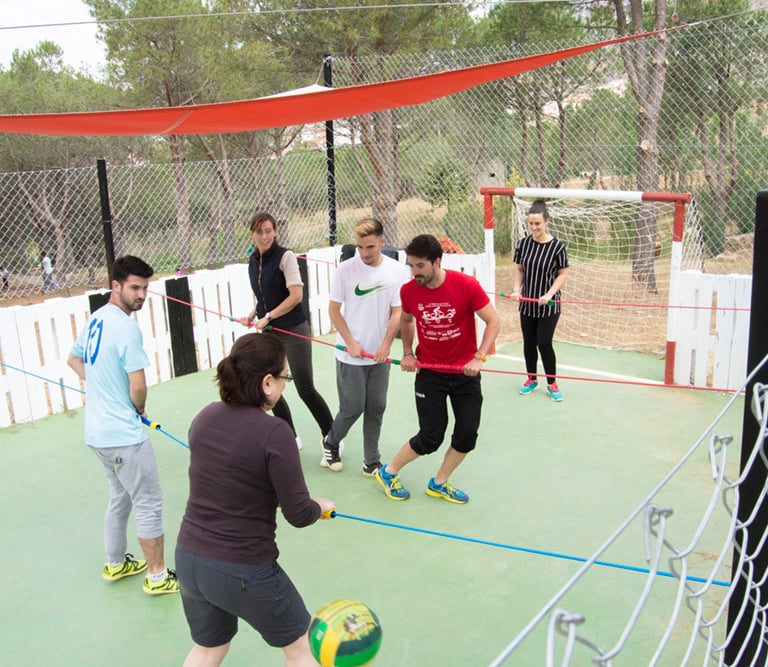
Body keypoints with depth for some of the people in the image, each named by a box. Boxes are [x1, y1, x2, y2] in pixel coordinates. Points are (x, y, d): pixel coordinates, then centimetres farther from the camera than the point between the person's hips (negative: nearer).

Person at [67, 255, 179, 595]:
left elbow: (74, 360, 23)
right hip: (124, 436, -9)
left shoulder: (95, 319, 6)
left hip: (96, 432, 9)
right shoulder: (127, 326, -21)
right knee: (149, 504, 4)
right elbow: (138, 386, -22)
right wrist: (141, 410, -1)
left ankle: (116, 564, 39)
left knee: (120, 497, 25)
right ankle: (157, 576, 16)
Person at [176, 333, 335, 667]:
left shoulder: (204, 417, -3)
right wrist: (320, 506, 5)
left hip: (188, 560, 6)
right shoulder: (274, 433, -22)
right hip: (244, 572, -6)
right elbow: (298, 514, -16)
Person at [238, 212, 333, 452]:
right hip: (268, 333, 7)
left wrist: (268, 317, -19)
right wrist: (253, 315, 2)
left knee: (305, 390, -3)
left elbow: (296, 295, -19)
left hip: (293, 332, -7)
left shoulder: (285, 256, -12)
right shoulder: (253, 262, 8)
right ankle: (291, 438, 25)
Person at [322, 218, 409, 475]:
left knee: (376, 408, 8)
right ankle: (330, 444, 31)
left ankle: (371, 463, 21)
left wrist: (386, 345, -11)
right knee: (353, 408, 3)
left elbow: (397, 312, 0)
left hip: (380, 354, 2)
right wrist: (351, 342, -9)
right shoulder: (345, 269, -9)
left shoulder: (397, 270, -5)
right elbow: (334, 309, -2)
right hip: (350, 355, -2)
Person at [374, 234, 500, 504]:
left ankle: (438, 483, 26)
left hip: (465, 372, 1)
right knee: (430, 438, -2)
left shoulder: (466, 285, -18)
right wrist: (407, 353, 2)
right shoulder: (408, 290, -10)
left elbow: (493, 321, -9)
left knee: (467, 434, 3)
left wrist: (478, 357, -18)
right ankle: (388, 472, 23)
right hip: (429, 372, -1)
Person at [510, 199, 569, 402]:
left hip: (549, 305, -4)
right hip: (526, 303, 4)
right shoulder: (523, 243, -2)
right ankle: (531, 379, 31)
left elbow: (563, 274, -6)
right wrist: (517, 289, -6)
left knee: (544, 343, -4)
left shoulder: (557, 246, -12)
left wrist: (549, 294, -17)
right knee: (529, 343, 12)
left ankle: (552, 383, 14)